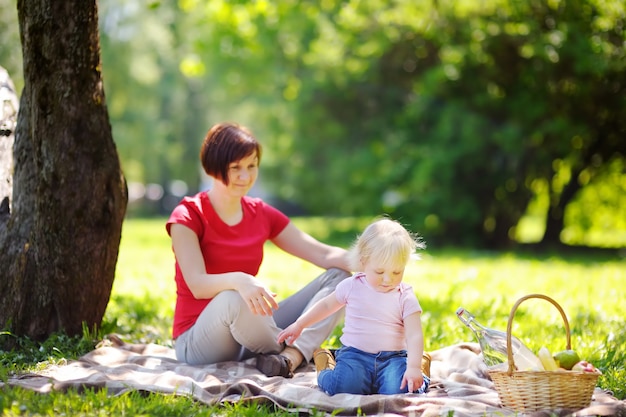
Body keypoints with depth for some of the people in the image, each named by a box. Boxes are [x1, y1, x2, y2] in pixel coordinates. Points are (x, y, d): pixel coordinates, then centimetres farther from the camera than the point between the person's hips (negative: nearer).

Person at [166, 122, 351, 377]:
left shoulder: (262, 215, 8)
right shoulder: (188, 216, -8)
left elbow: (322, 254, 1)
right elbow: (198, 285, -24)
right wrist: (239, 281, -45)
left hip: (249, 334, 6)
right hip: (196, 342, -6)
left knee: (339, 276, -6)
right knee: (235, 298, -40)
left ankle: (290, 356, -30)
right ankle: (306, 353, -14)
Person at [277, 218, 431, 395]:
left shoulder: (405, 297, -3)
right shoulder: (352, 286, 2)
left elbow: (414, 335, -11)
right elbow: (327, 305, 19)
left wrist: (413, 368, -26)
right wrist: (299, 325, 21)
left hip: (392, 358, 0)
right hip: (355, 355, 0)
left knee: (398, 389, -30)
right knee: (345, 385, -31)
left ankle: (420, 368, 7)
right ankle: (326, 370, 8)